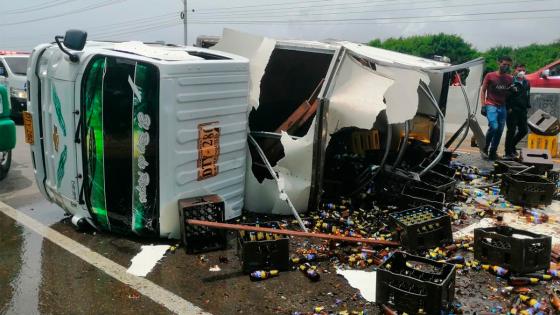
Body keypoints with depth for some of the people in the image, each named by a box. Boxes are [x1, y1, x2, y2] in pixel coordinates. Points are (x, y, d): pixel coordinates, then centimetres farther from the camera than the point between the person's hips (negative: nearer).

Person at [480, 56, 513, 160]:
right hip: (491, 106, -4)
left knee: (500, 130, 2)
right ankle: (485, 149, -4)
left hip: (503, 107, 5)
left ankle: (493, 152, 12)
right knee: (493, 127, -21)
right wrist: (483, 106, -6)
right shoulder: (490, 76, 0)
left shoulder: (510, 78, 10)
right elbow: (483, 91, 2)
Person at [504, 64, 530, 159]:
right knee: (511, 130, -5)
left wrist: (527, 106, 12)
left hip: (522, 111, 7)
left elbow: (527, 96, 21)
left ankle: (512, 145, 28)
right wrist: (509, 108, -16)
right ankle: (508, 152, 4)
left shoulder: (526, 83, 14)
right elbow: (505, 96, -10)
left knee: (523, 130, 7)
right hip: (512, 110, -7)